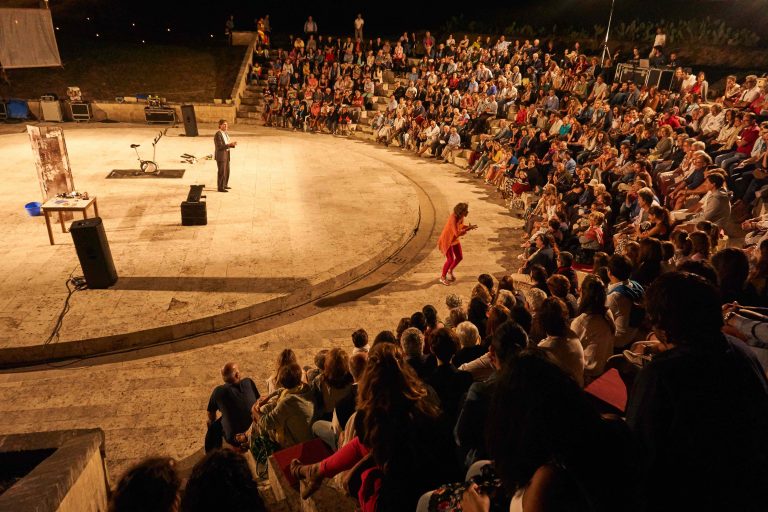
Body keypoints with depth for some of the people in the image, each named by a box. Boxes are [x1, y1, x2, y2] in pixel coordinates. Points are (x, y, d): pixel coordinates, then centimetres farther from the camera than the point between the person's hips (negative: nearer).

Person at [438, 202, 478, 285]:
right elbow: (457, 233, -37)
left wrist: (469, 227, -12)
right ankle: (443, 277, 12)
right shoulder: (453, 218, -35)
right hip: (447, 239, -8)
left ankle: (450, 271, 37)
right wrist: (468, 228, -31)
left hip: (454, 239, 8)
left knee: (460, 257, 11)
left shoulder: (461, 216, -9)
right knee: (450, 259, -10)